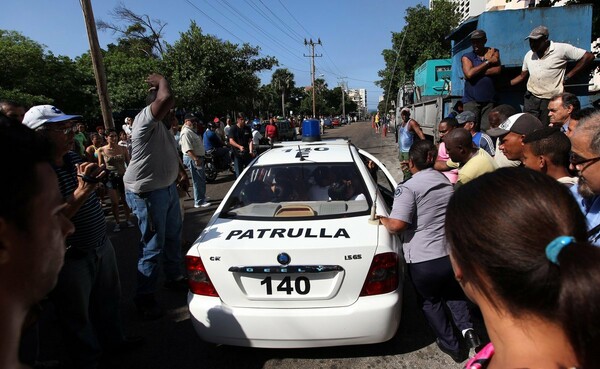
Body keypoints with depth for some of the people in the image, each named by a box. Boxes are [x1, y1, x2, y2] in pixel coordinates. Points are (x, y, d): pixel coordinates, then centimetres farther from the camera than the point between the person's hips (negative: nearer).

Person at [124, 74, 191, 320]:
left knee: (173, 237, 20)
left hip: (168, 188, 10)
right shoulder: (145, 119, -18)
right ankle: (144, 298, 14)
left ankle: (175, 277, 39)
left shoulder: (163, 126, 12)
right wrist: (161, 81, -17)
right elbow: (166, 99, -36)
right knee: (153, 246, -2)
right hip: (147, 193, -10)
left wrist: (182, 173, 19)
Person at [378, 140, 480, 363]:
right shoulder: (447, 182, 8)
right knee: (453, 292, 34)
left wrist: (383, 220, -5)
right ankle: (466, 328, 16)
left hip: (424, 260, -6)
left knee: (430, 301, 22)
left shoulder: (408, 187, -15)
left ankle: (451, 346, 33)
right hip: (452, 253, 6)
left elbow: (397, 224, -25)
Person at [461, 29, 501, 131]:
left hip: (488, 99, 2)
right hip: (471, 100, -2)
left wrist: (476, 72, -6)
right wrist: (487, 62, -4)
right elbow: (469, 73, -11)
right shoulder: (466, 57, 8)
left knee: (487, 130, -4)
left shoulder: (493, 52, 15)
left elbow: (497, 70, -2)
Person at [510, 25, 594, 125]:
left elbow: (588, 57, -6)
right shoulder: (528, 55, 8)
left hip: (552, 100, -4)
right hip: (531, 99, 4)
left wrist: (567, 77, -7)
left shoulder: (561, 49, -9)